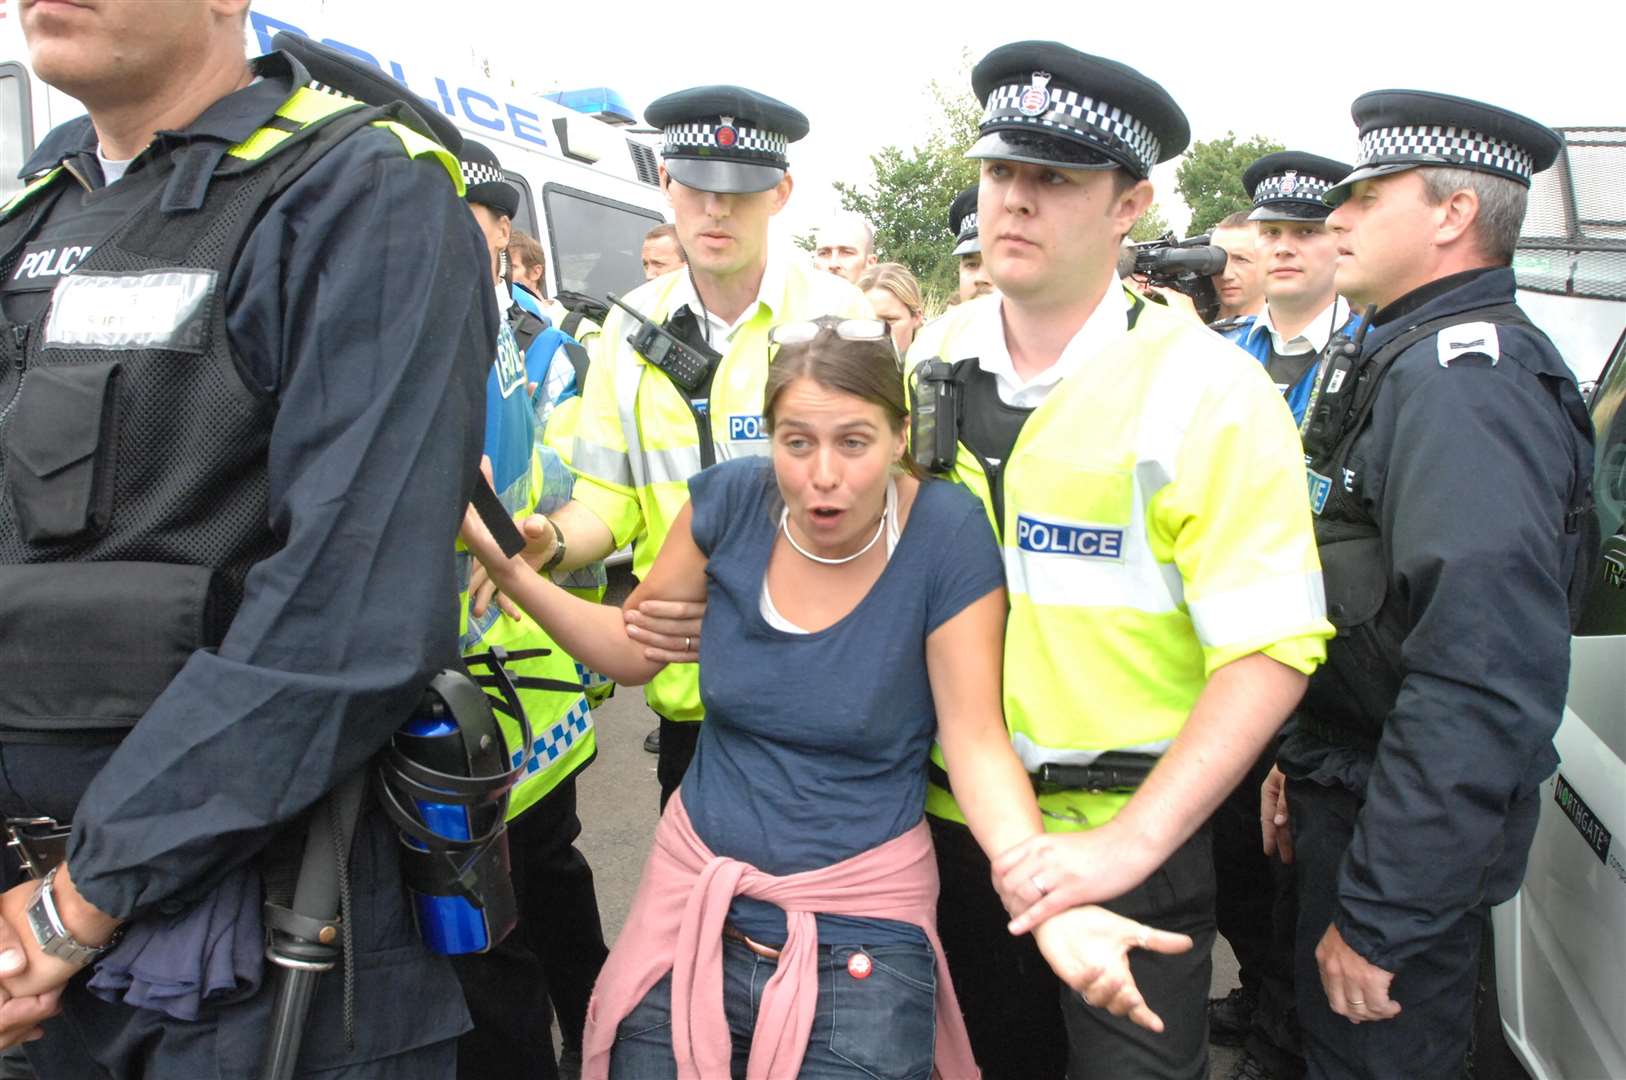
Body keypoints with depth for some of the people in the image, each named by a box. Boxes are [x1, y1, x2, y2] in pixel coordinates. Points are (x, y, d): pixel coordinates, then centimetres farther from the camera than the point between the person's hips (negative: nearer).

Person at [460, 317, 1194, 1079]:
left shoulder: (946, 535, -16)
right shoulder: (730, 501, -8)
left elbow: (977, 743, -15)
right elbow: (633, 650, 6)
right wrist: (508, 565, -6)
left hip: (860, 928, -3)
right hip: (693, 899, 3)